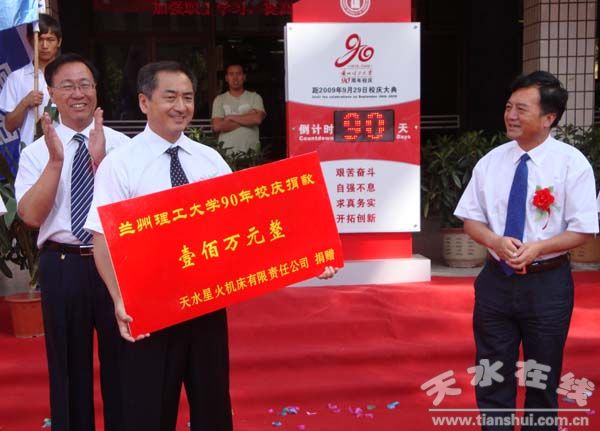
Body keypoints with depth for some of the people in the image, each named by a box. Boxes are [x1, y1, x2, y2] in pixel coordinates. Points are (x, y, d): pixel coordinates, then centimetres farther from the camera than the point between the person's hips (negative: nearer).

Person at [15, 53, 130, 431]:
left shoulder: (121, 145, -1)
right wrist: (56, 160, -18)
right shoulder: (36, 152, 1)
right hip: (62, 266, 1)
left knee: (120, 359, 13)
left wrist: (99, 160, -22)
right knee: (69, 363, 15)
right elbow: (31, 215, -10)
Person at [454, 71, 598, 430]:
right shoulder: (491, 161, 1)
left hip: (547, 283, -3)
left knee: (542, 379, 14)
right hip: (496, 279, 3)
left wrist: (538, 247, -24)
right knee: (492, 376, 12)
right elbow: (471, 219, 5)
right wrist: (496, 241, -16)